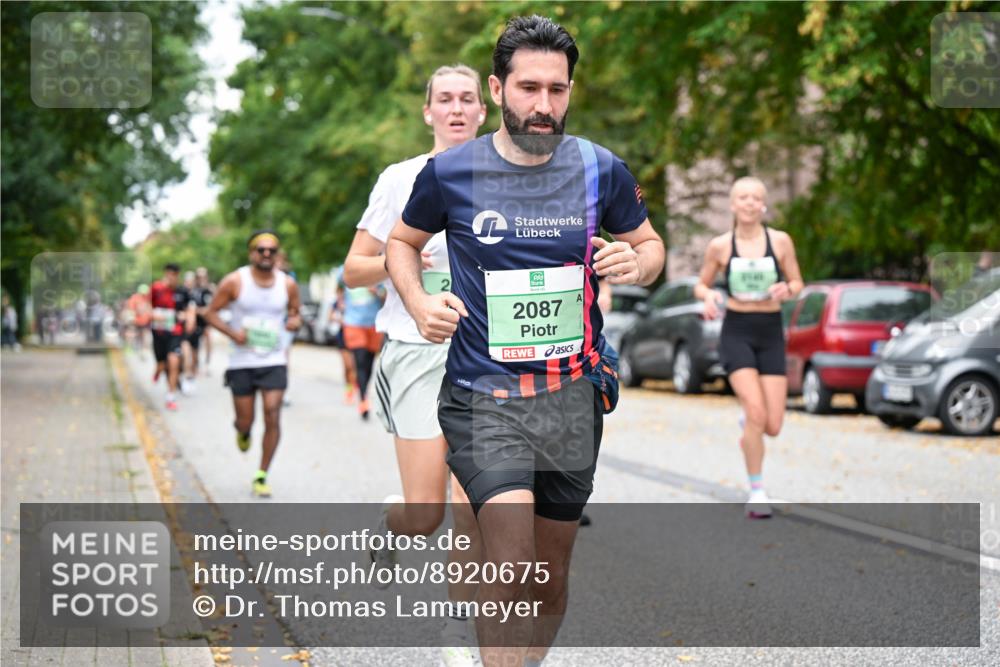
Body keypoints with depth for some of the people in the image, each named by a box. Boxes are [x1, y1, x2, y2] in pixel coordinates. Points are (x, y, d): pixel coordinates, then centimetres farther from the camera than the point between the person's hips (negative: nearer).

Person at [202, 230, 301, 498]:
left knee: (272, 418, -10)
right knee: (245, 421, 5)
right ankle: (242, 431, 45)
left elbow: (295, 313, 15)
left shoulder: (287, 284, 1)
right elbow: (210, 312, -1)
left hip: (274, 362, 1)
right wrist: (233, 333, -16)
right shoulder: (235, 282, -7)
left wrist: (294, 321, -10)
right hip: (242, 362, -1)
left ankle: (261, 476, 2)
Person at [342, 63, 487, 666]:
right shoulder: (402, 179, 2)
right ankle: (390, 521, 32)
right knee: (426, 514, -5)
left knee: (473, 504, -7)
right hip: (417, 351, -1)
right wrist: (393, 262, -15)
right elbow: (353, 271, 4)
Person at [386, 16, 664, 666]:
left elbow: (650, 243, 16)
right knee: (511, 561, -23)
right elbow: (402, 242, 15)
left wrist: (637, 264, -9)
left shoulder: (602, 169, 1)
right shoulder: (450, 171, -3)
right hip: (483, 393, -3)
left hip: (573, 395, 3)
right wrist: (421, 303, -5)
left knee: (552, 573, 14)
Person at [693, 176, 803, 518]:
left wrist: (786, 289, -15)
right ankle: (757, 491, -3)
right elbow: (701, 284, 11)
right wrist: (709, 297, -13)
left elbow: (797, 283, 8)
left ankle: (747, 419, 36)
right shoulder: (720, 245, -1)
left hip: (771, 334, 2)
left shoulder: (781, 241, 0)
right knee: (757, 415, -19)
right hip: (736, 333, -2)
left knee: (772, 426, -3)